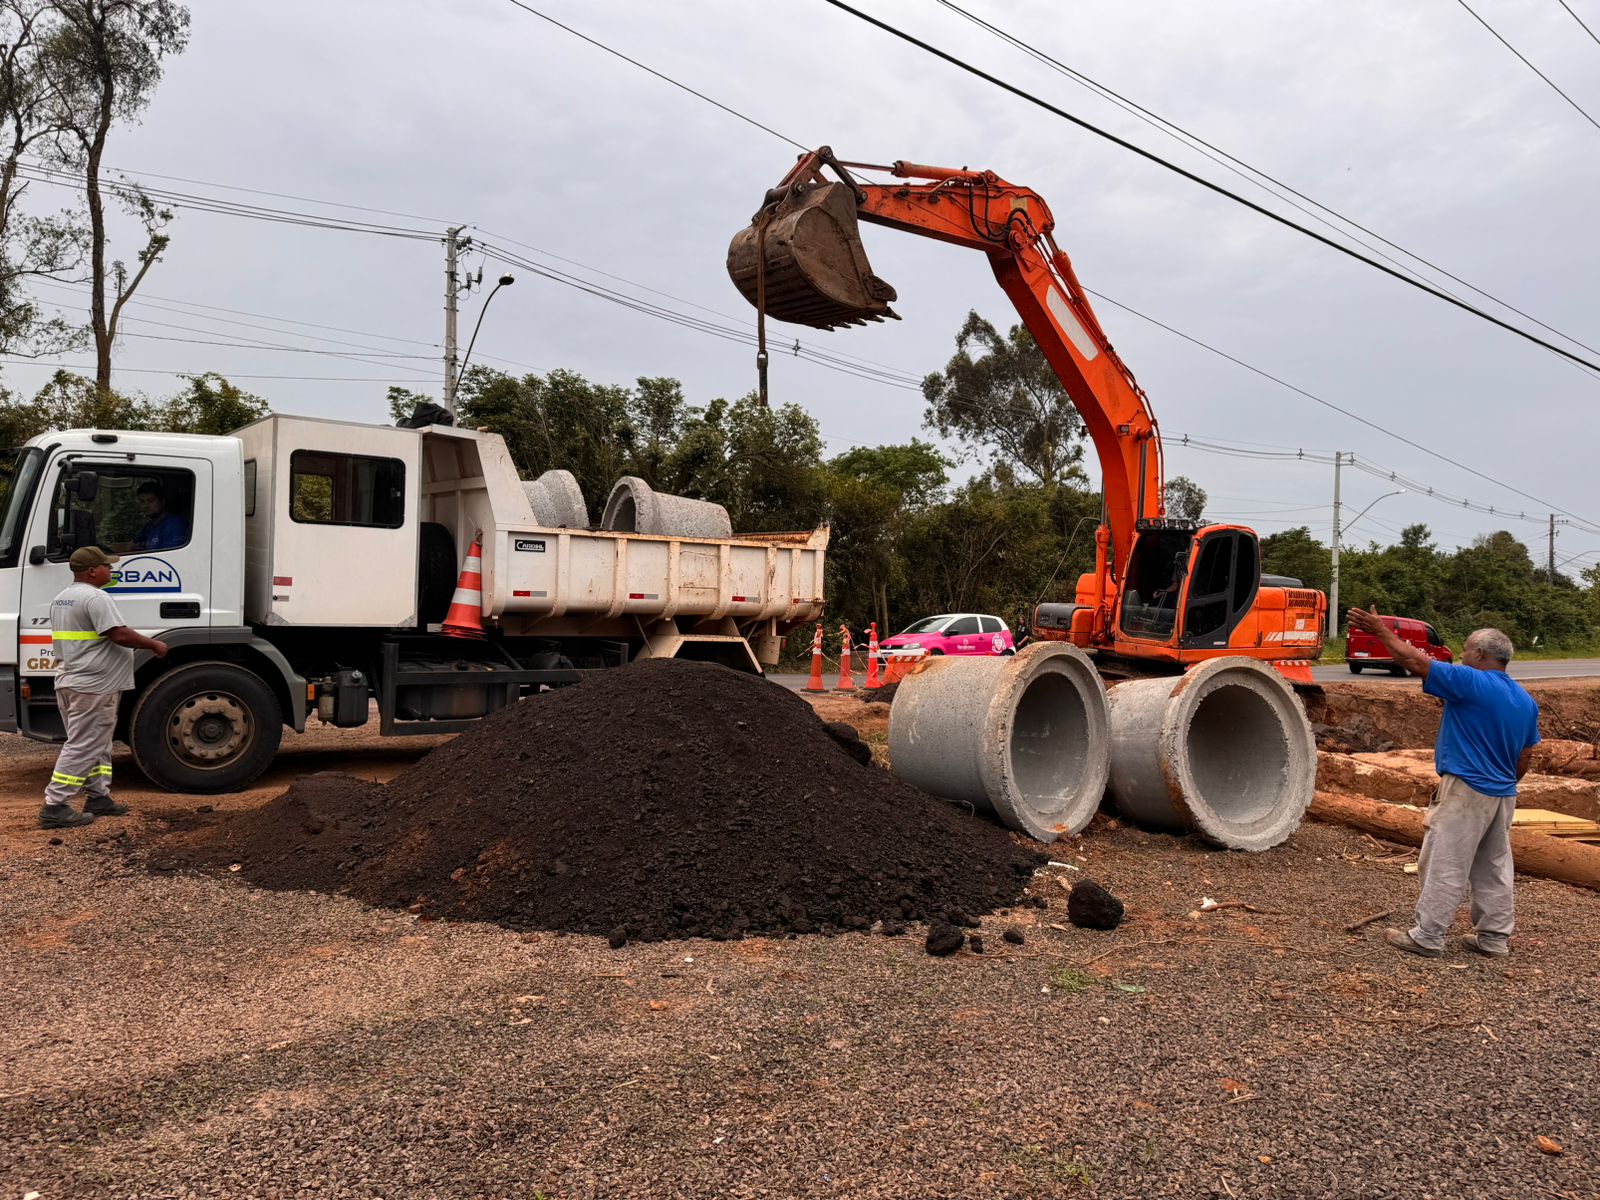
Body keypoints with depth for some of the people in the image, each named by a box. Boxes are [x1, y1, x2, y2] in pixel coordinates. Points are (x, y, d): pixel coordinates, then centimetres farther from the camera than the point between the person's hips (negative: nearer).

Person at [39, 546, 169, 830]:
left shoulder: (61, 599, 16)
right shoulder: (95, 598, -17)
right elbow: (120, 634, -23)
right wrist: (154, 645, -10)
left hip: (70, 683, 10)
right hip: (93, 687, -10)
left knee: (96, 745, 17)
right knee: (82, 747, -5)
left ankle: (98, 798, 21)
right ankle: (55, 807, -4)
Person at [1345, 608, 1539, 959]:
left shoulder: (1470, 682, -15)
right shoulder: (1526, 701, 10)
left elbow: (1414, 660, -15)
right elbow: (1525, 758, 16)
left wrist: (1380, 630, -5)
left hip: (1466, 790, -8)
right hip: (1503, 796, 8)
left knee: (1445, 866, -4)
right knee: (1494, 868, 15)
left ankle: (1426, 937, 0)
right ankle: (1494, 937, 23)